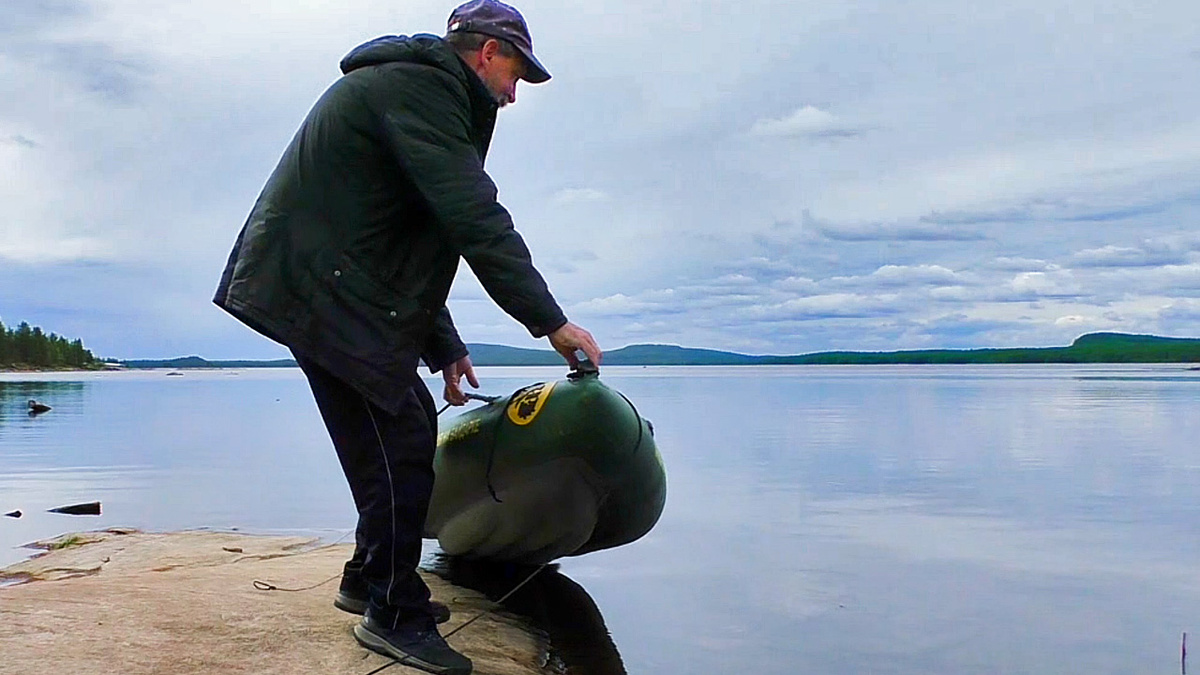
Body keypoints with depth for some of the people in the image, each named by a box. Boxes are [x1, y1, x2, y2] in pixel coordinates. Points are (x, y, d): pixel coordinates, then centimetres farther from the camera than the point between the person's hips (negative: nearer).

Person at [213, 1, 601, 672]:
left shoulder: (411, 85, 24)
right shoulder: (418, 84, -11)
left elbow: (416, 245, 25)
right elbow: (476, 220, -21)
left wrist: (445, 348, 22)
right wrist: (551, 321, -18)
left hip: (335, 285, 11)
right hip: (323, 288, -11)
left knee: (413, 425, 15)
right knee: (401, 447, -8)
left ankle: (370, 579, 26)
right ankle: (394, 615, 3)